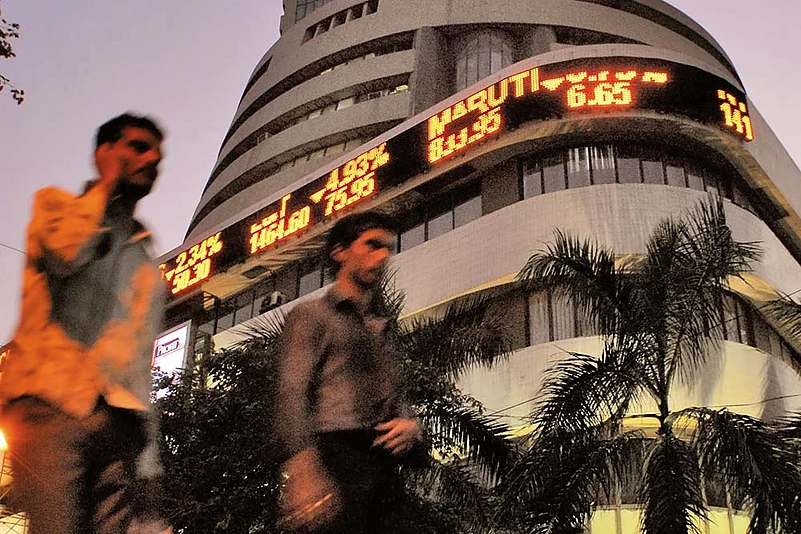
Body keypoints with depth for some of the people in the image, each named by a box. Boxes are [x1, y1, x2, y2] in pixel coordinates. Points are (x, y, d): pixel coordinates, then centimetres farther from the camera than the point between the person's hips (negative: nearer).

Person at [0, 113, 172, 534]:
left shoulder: (147, 265, 29)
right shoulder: (55, 204, 17)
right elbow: (65, 251, -10)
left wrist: (148, 450, 14)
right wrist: (107, 184, 6)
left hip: (122, 419, 4)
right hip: (51, 402, -4)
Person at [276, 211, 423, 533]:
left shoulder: (381, 332, 31)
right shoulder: (312, 314, 9)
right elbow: (292, 394, -6)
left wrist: (411, 426, 3)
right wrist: (302, 468, -23)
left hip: (385, 470, 6)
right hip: (337, 457, -6)